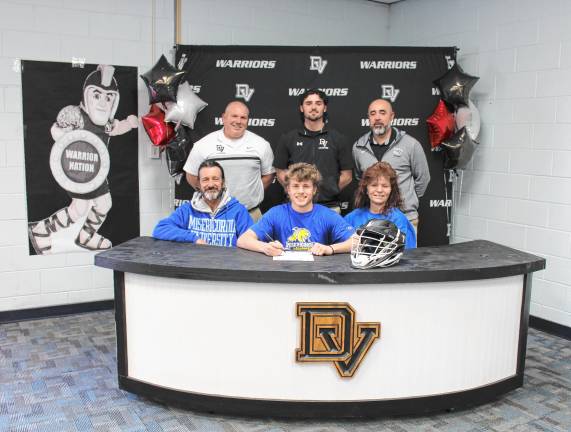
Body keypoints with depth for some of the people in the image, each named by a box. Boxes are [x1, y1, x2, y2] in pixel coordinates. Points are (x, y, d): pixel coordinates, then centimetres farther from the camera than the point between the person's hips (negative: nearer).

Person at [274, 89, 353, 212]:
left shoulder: (338, 139, 5)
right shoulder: (288, 138, 7)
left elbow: (347, 176, 6)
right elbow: (281, 172, 9)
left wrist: (328, 190, 0)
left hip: (329, 207, 0)